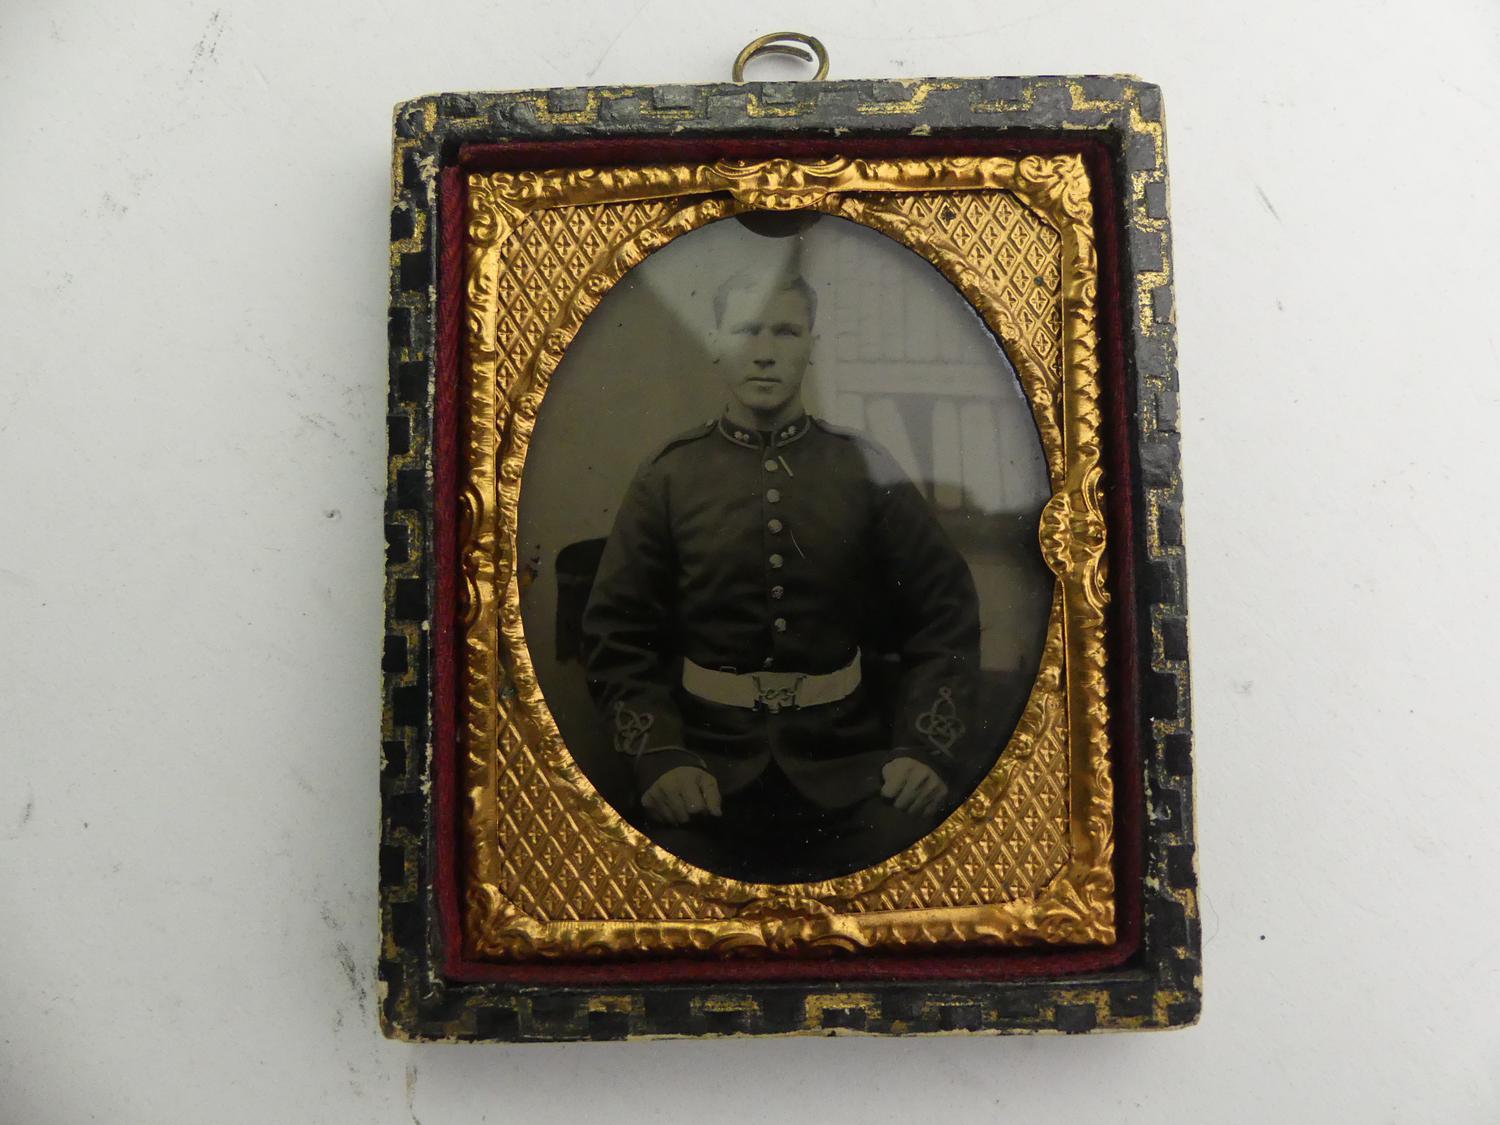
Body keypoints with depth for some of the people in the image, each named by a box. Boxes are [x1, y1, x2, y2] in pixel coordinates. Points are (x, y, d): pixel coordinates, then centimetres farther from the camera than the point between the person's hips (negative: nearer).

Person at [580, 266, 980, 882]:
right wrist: (659, 755, -14)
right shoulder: (667, 474, 1)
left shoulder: (866, 468, 1)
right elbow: (616, 631, 0)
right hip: (707, 765, 0)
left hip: (848, 764, 1)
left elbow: (946, 616, 1)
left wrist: (931, 747, -12)